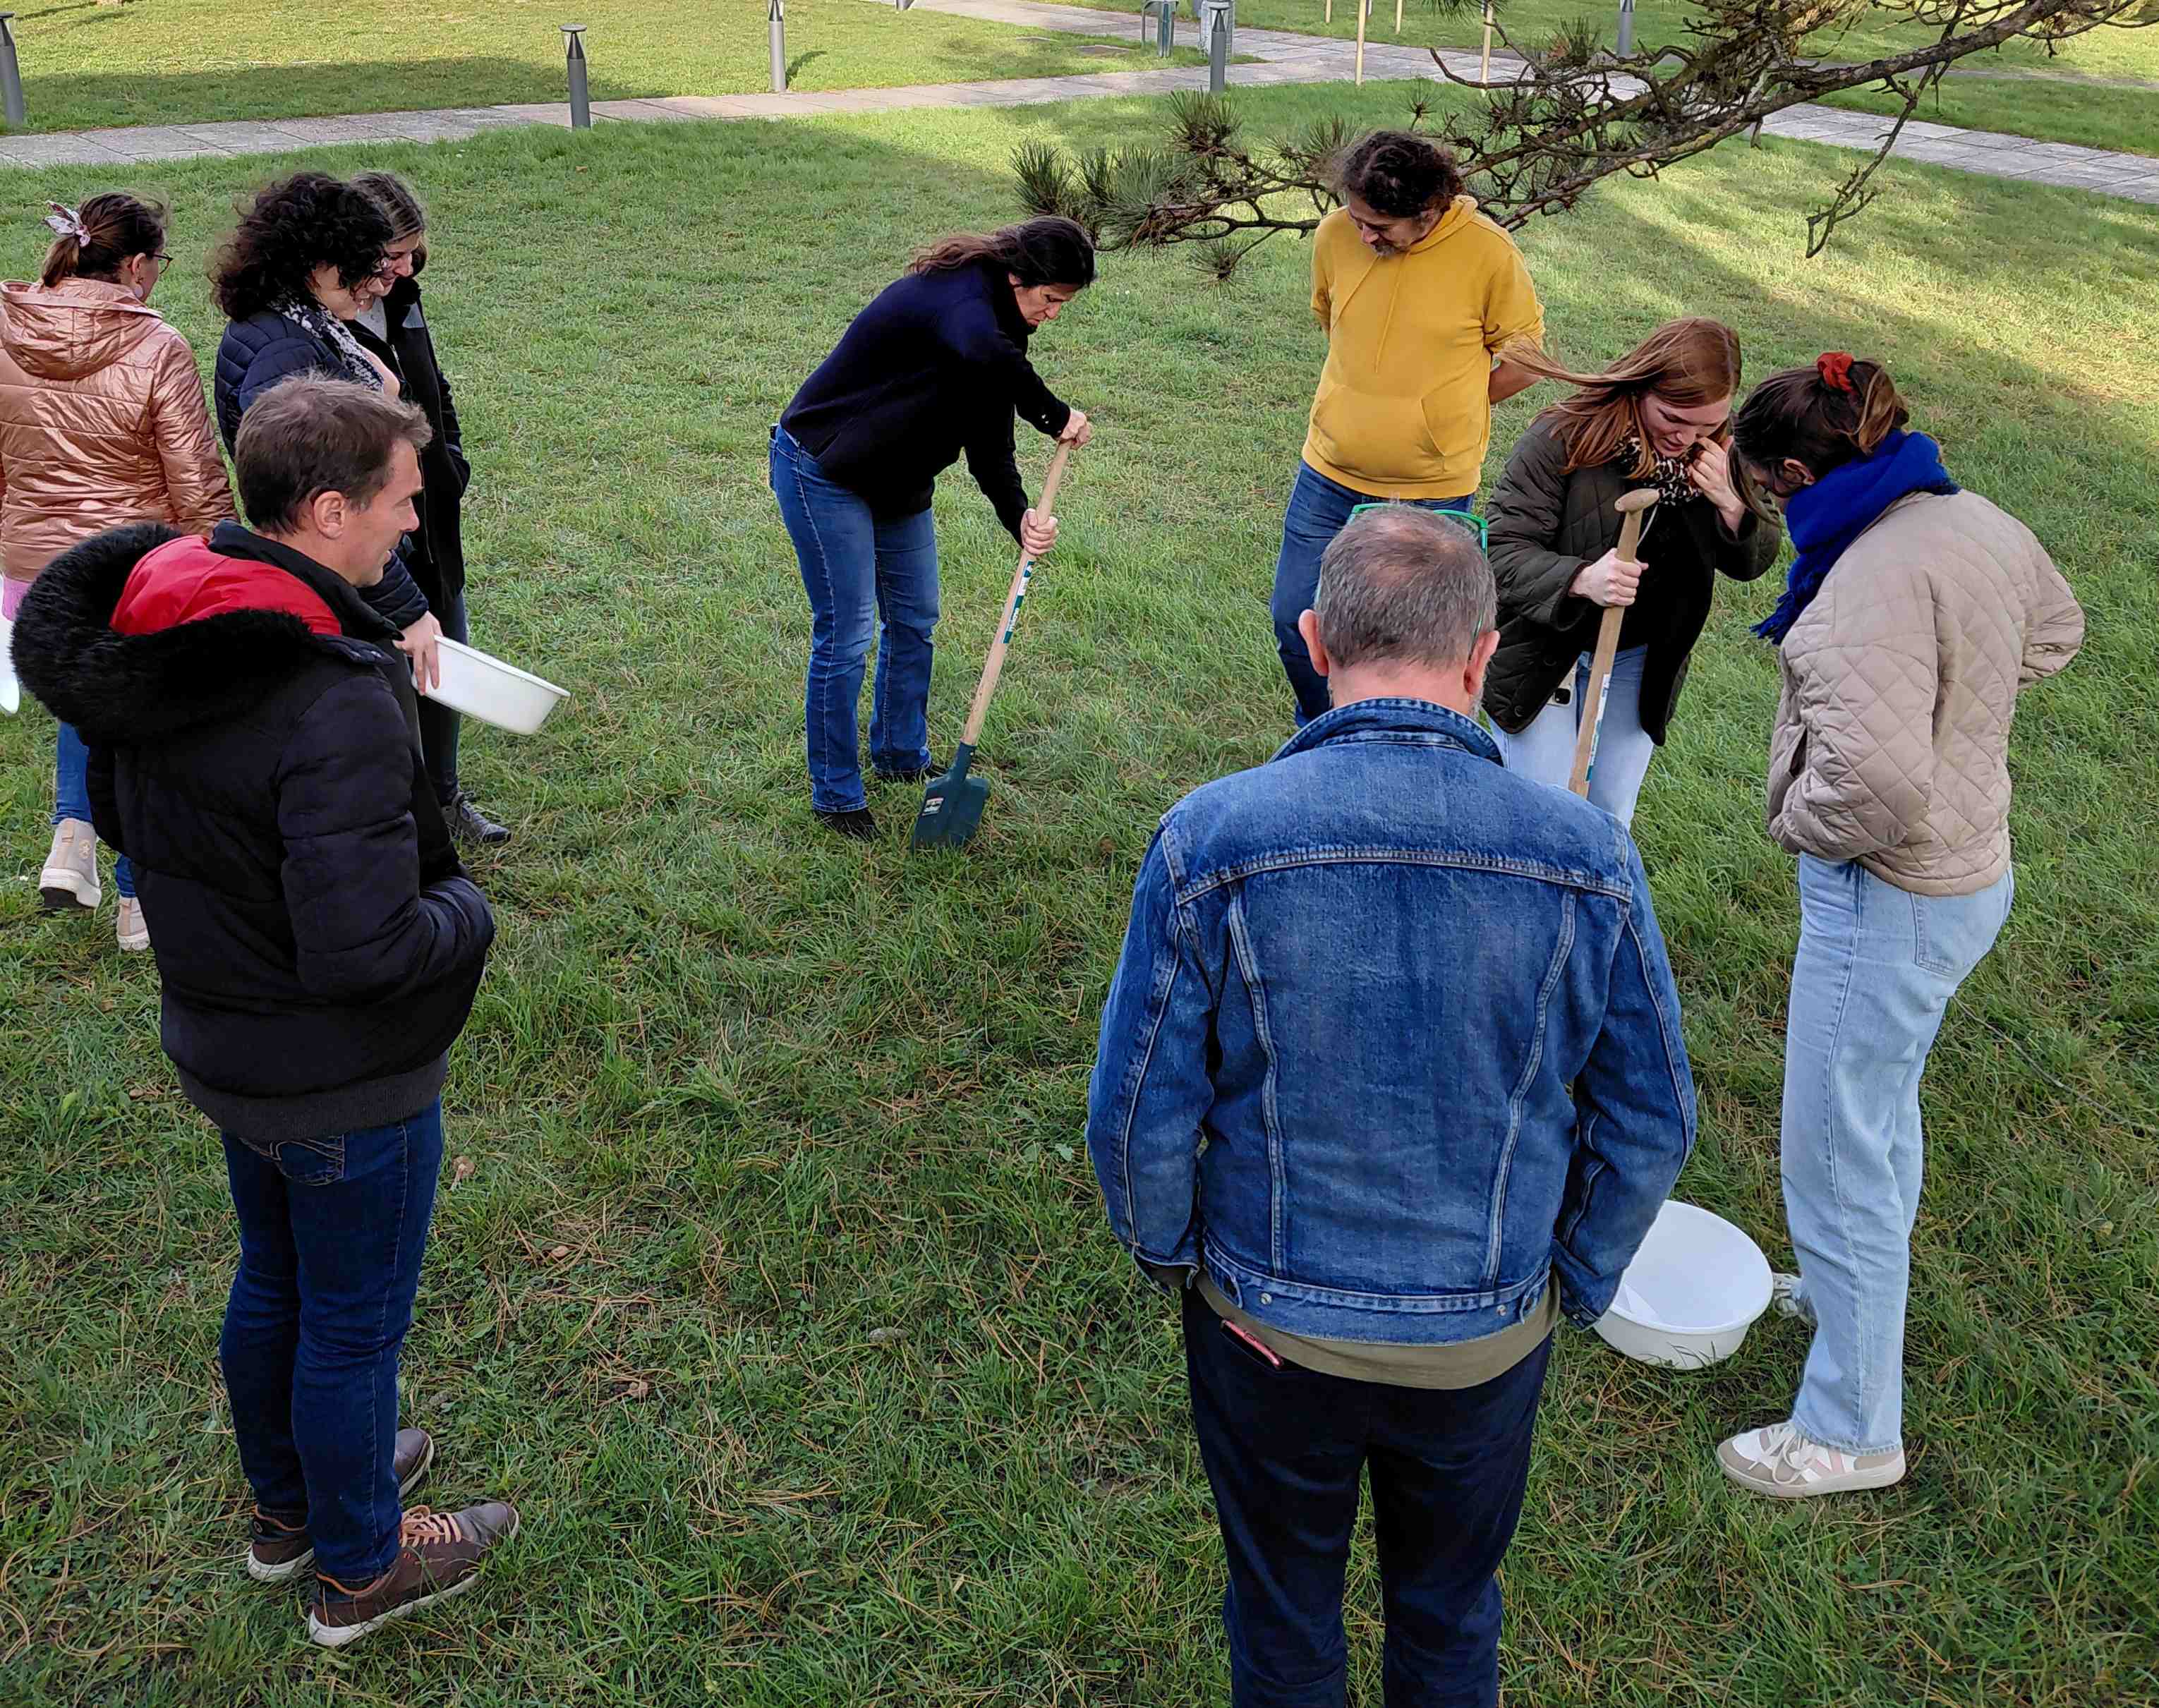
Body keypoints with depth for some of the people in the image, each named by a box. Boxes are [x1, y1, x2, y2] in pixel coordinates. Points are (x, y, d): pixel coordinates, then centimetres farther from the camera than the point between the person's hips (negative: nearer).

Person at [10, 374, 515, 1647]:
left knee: (274, 1284, 27)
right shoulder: (339, 704, -33)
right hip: (346, 1086, -8)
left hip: (222, 1050, 8)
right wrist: (466, 906, -15)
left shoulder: (152, 641, -5)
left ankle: (291, 1502, 50)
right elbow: (364, 954, -33)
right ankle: (361, 1567, 36)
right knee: (355, 1324, 13)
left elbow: (118, 815, 11)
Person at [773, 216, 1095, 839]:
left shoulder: (1000, 323, 3)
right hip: (823, 470, -10)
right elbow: (987, 355, -50)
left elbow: (989, 442, -1)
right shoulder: (959, 291, -25)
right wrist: (1056, 416, -35)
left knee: (914, 619, 17)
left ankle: (901, 754, 37)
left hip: (896, 482, 10)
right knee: (844, 635, -5)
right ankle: (835, 794, 9)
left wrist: (1021, 518, -17)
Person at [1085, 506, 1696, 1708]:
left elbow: (1139, 1121, -16)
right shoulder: (1587, 862, -19)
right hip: (1487, 1336, 1)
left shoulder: (1209, 843, -23)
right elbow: (1652, 1125, -8)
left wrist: (1174, 1255, 3)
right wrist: (1573, 1285, 8)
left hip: (1267, 1325, -1)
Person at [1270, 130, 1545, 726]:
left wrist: (1436, 409, 1)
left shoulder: (1488, 253, -16)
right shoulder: (1336, 234, -7)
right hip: (1330, 475, 3)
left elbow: (1523, 362, -4)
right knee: (1294, 617, 8)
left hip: (1432, 490, -3)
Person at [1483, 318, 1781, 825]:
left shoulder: (1720, 452, -7)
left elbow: (1754, 563, 1)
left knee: (1609, 822, 13)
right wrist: (1581, 579, -43)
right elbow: (1502, 553, -25)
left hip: (1639, 664, 4)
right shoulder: (1561, 439, -23)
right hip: (1543, 652, -4)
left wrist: (1732, 505, -21)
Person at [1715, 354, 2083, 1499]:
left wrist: (1802, 823, -14)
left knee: (1837, 1154, 3)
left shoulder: (1874, 578, -28)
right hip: (1972, 870, 10)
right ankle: (1853, 1287, 53)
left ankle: (1850, 1431, 18)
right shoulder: (1982, 523, 2)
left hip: (1889, 899, -10)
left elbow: (1877, 781, -35)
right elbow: (2053, 630, 24)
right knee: (1884, 1108, 29)